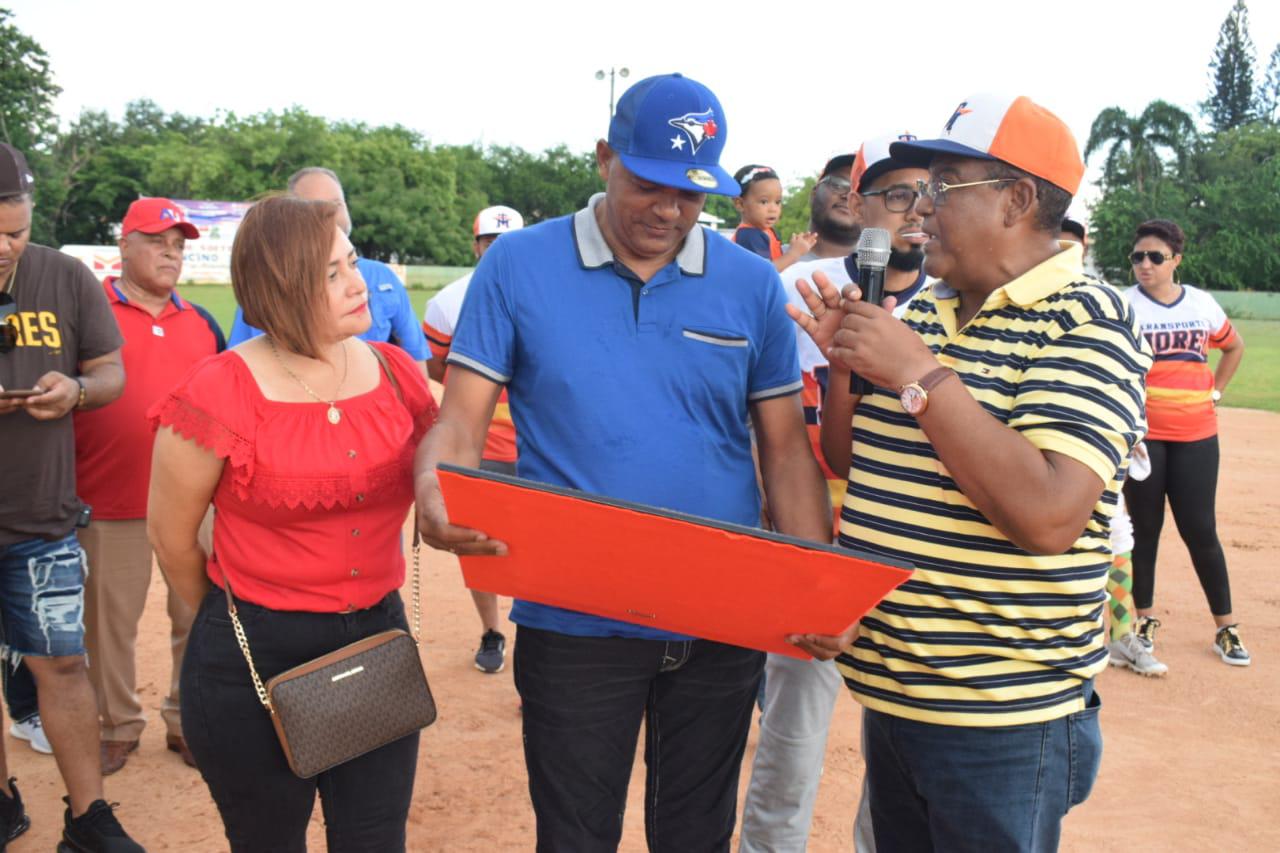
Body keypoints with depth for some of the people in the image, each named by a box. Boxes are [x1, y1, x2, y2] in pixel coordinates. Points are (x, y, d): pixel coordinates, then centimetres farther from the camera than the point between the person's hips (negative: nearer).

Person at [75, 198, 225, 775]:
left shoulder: (201, 322, 13)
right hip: (111, 504, -3)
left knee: (197, 618, 6)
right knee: (110, 622, 6)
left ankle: (186, 723, 20)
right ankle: (119, 727, 22)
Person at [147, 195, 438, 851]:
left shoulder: (397, 373, -2)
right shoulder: (218, 395, -16)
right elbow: (170, 533, -3)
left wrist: (364, 613, 10)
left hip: (379, 637, 4)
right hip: (253, 666, -3)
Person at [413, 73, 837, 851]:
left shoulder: (752, 284, 0)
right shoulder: (520, 265, -4)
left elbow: (785, 447, 3)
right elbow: (462, 420, -5)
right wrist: (432, 486, -28)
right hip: (574, 623, -1)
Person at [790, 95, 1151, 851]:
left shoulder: (1086, 321, -14)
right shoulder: (925, 310, 8)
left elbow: (1047, 517, -27)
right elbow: (851, 462, 15)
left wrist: (918, 375, -24)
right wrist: (841, 363, -2)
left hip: (1001, 718, -7)